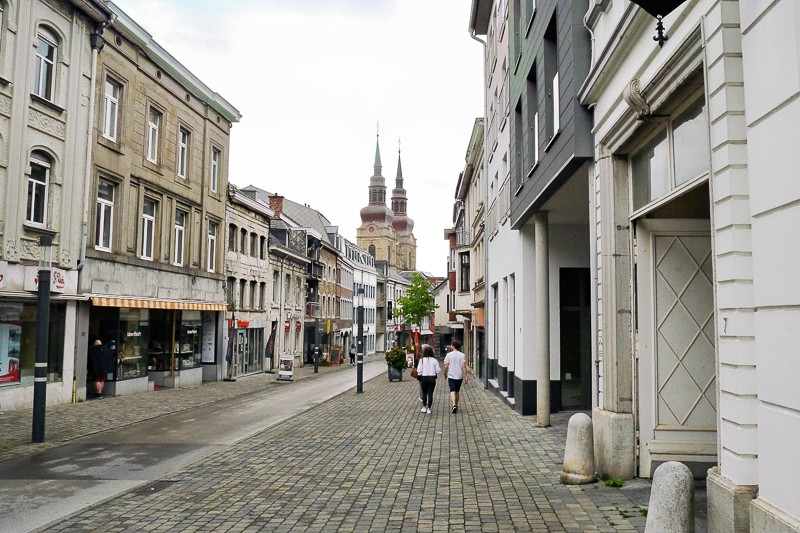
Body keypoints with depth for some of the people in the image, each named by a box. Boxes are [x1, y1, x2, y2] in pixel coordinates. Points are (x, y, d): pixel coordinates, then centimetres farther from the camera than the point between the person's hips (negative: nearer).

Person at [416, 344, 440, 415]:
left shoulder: (422, 360, -8)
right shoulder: (434, 360, -4)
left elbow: (419, 370, -8)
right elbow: (438, 370, -2)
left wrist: (420, 375, 10)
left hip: (424, 378, -1)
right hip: (432, 378, 1)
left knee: (424, 393, 14)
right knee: (430, 394, 4)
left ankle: (424, 407, 20)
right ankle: (429, 408, 4)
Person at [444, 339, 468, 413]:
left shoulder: (449, 355, -5)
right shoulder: (462, 355, -2)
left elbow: (446, 367, -4)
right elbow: (464, 367, -7)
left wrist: (445, 374, 13)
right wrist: (465, 377, -5)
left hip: (451, 376, -2)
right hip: (459, 376, 2)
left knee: (452, 391, -6)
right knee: (457, 391, 16)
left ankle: (453, 405, -28)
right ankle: (456, 406, 26)